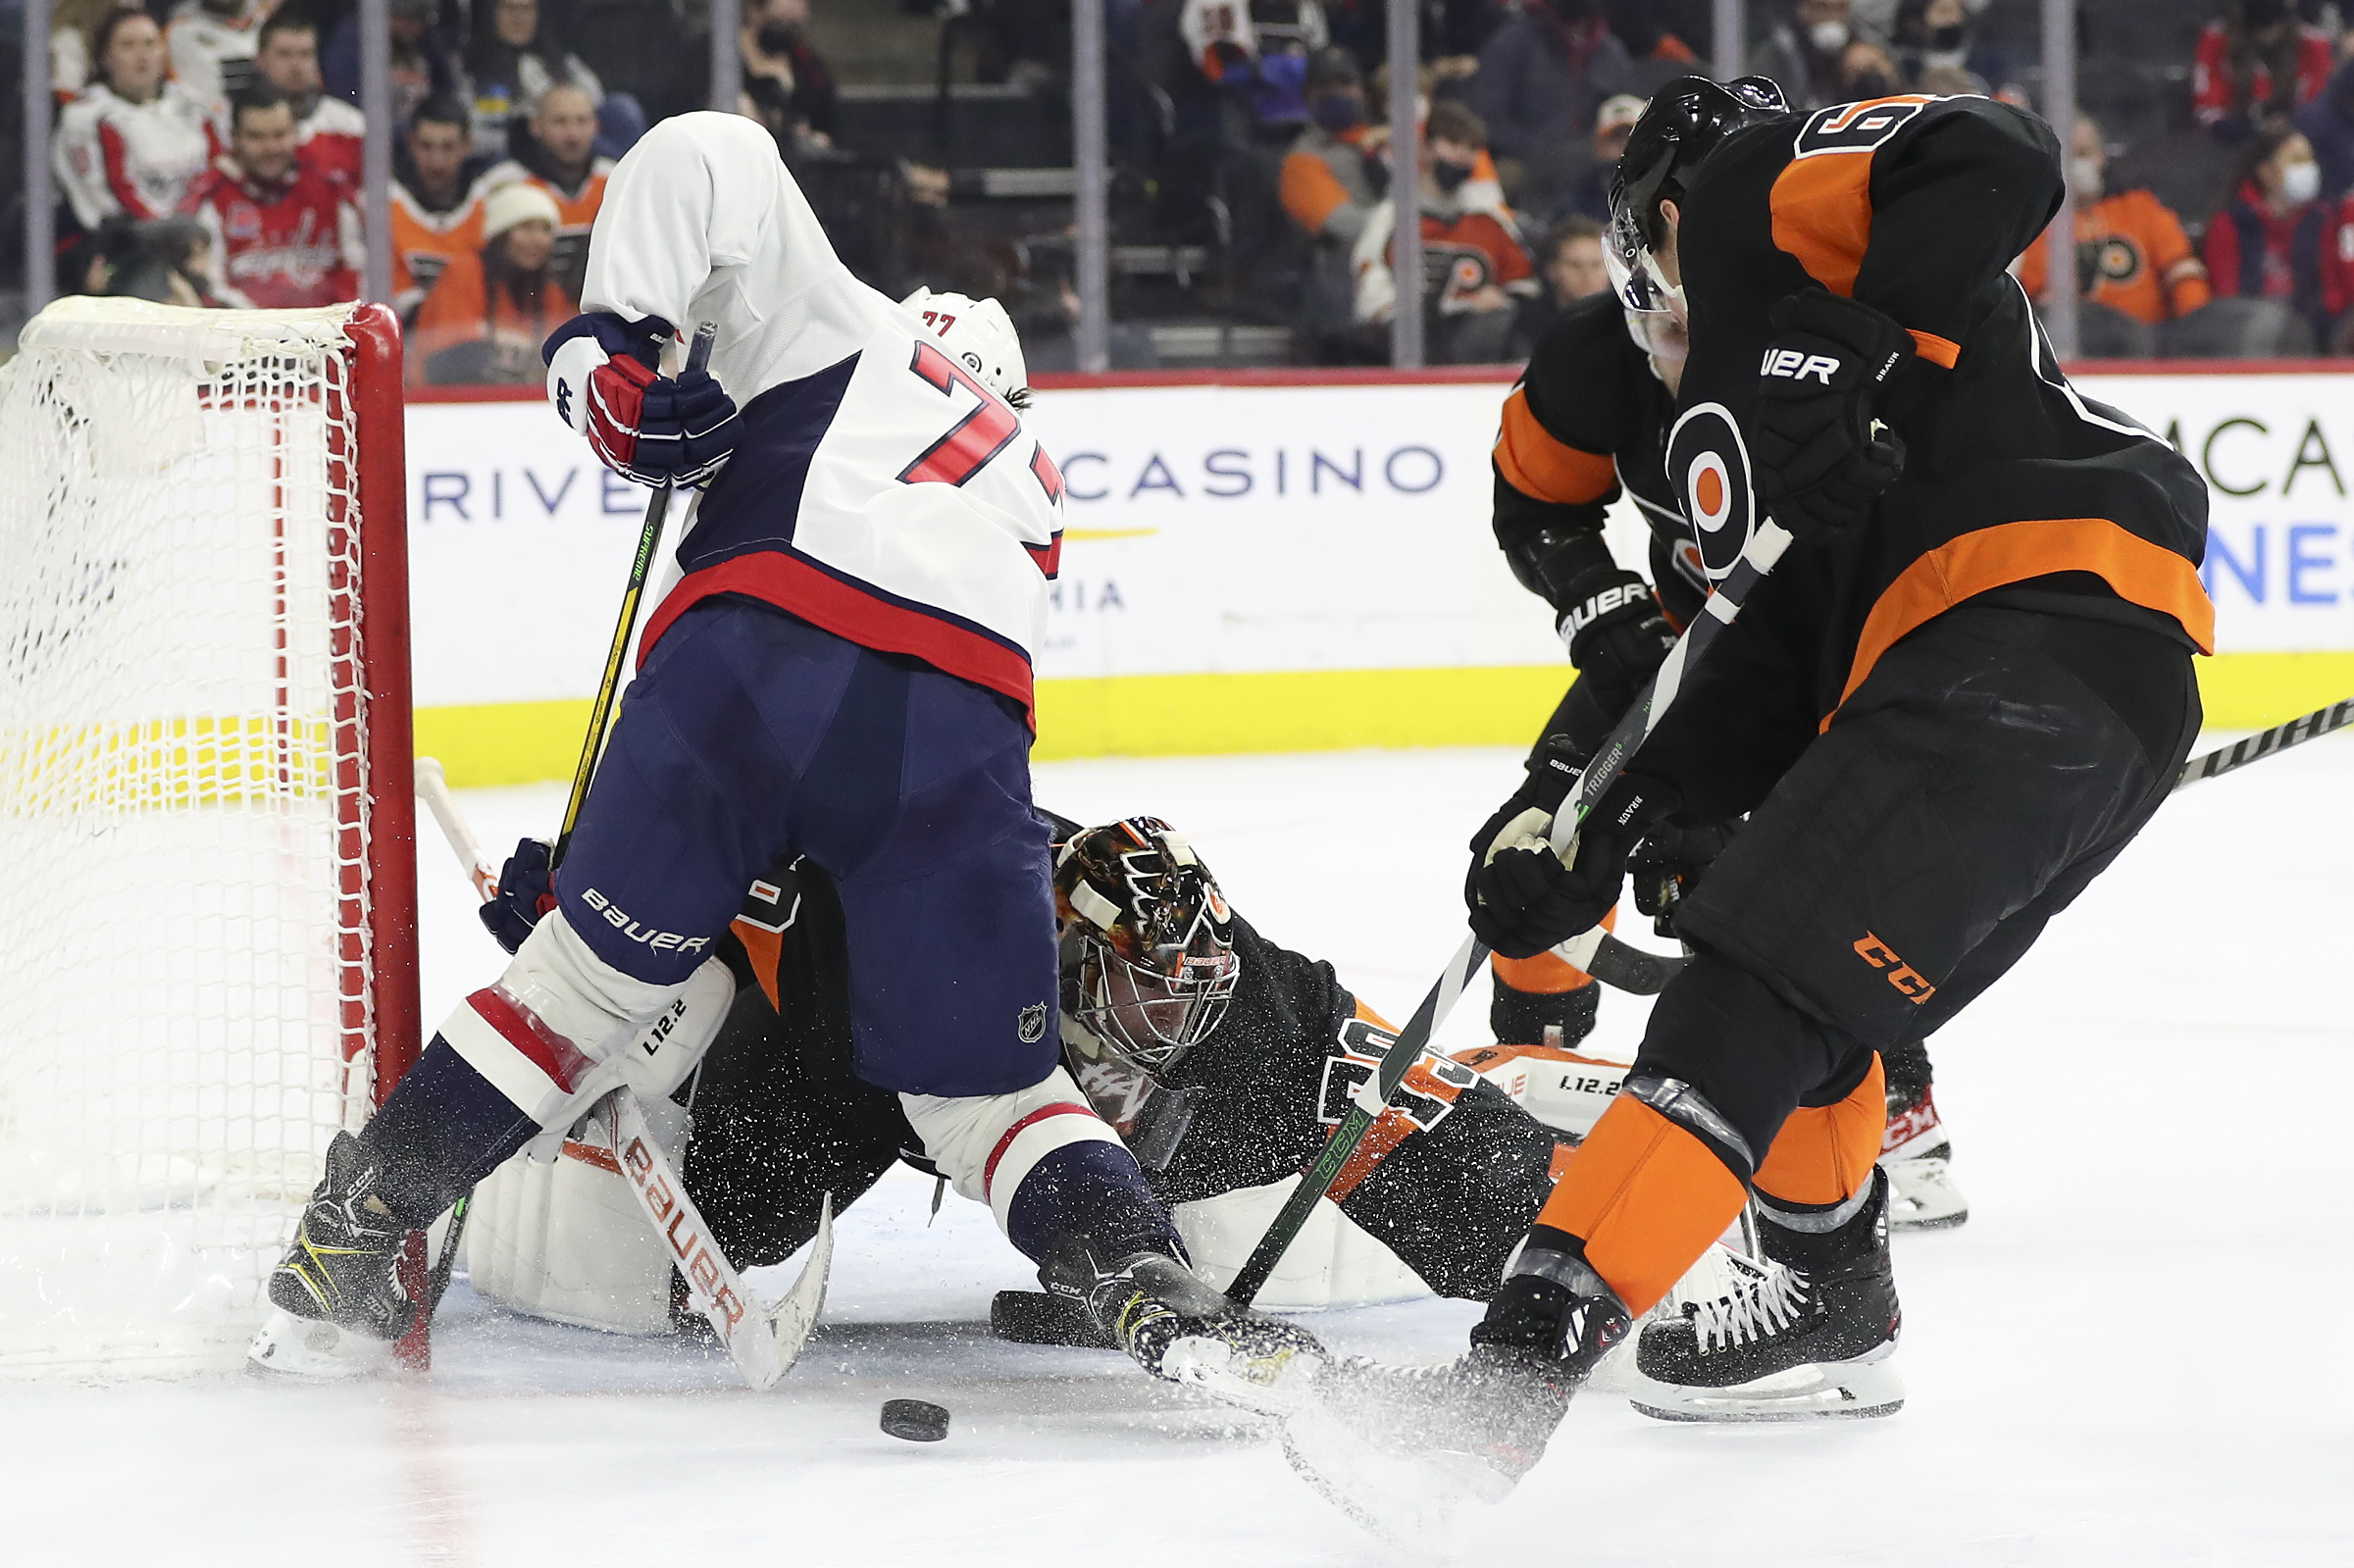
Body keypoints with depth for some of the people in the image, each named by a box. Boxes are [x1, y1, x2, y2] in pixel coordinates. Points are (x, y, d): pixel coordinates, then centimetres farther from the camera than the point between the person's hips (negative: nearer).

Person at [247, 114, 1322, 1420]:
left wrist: (612, 337, 9)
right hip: (961, 720, 2)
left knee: (596, 972, 13)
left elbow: (704, 158, 13)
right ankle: (1152, 1292, -9)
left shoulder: (837, 324, 30)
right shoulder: (1025, 489, 40)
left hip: (754, 648, -2)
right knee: (985, 1088, 12)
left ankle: (345, 1241, 17)